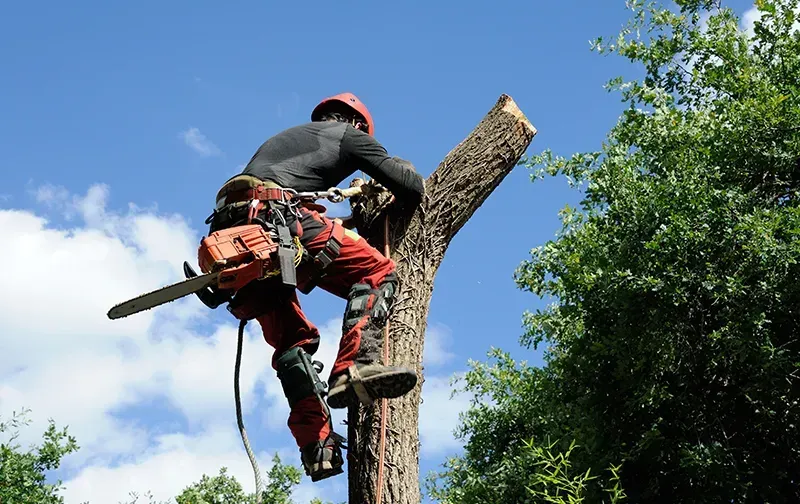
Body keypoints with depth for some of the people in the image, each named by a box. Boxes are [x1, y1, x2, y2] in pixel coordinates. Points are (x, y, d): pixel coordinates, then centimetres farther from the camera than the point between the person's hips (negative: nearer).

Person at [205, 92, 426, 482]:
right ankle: (354, 369, -25)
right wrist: (407, 173, 42)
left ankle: (316, 446, 3)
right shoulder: (350, 135, 21)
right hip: (274, 216, -7)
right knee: (377, 273, -2)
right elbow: (411, 190, 17)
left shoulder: (285, 137, 40)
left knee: (293, 338, 14)